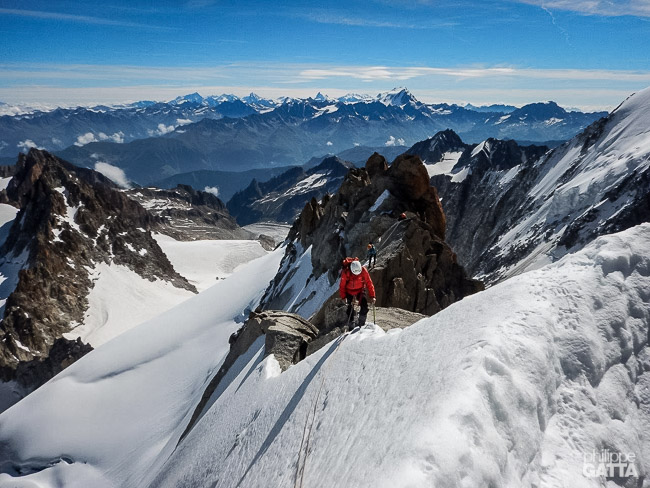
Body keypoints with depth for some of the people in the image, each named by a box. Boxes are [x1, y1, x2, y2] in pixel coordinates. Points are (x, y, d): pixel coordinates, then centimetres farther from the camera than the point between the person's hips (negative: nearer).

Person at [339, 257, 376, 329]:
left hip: (360, 291, 1)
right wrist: (343, 297, -18)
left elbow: (369, 283, -18)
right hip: (349, 292, -1)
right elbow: (342, 286, -15)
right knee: (350, 308, 2)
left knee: (364, 307, -13)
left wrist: (372, 296, -19)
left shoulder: (363, 270, -26)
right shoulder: (346, 272, -28)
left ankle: (362, 325, 2)